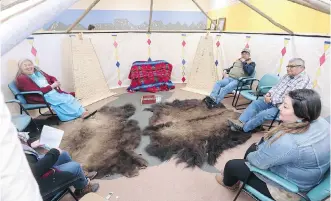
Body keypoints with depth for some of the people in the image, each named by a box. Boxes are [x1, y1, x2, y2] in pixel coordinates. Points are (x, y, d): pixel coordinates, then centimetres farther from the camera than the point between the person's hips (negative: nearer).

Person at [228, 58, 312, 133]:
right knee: (255, 103, -7)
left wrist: (272, 99, -23)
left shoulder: (304, 81, -16)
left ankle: (243, 127, -12)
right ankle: (240, 122, -17)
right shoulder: (287, 76, 12)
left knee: (263, 114, -26)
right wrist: (269, 93, -4)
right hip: (272, 101, 9)